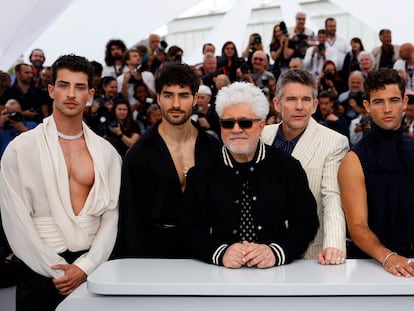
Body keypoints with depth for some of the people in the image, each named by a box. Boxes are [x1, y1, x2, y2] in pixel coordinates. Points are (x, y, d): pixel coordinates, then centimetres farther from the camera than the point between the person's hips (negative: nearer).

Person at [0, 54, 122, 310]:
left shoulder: (106, 152, 3)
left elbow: (111, 215, 1)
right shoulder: (21, 148, -5)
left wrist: (84, 267, -10)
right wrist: (58, 271, -10)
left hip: (91, 268, 2)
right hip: (40, 270, -2)